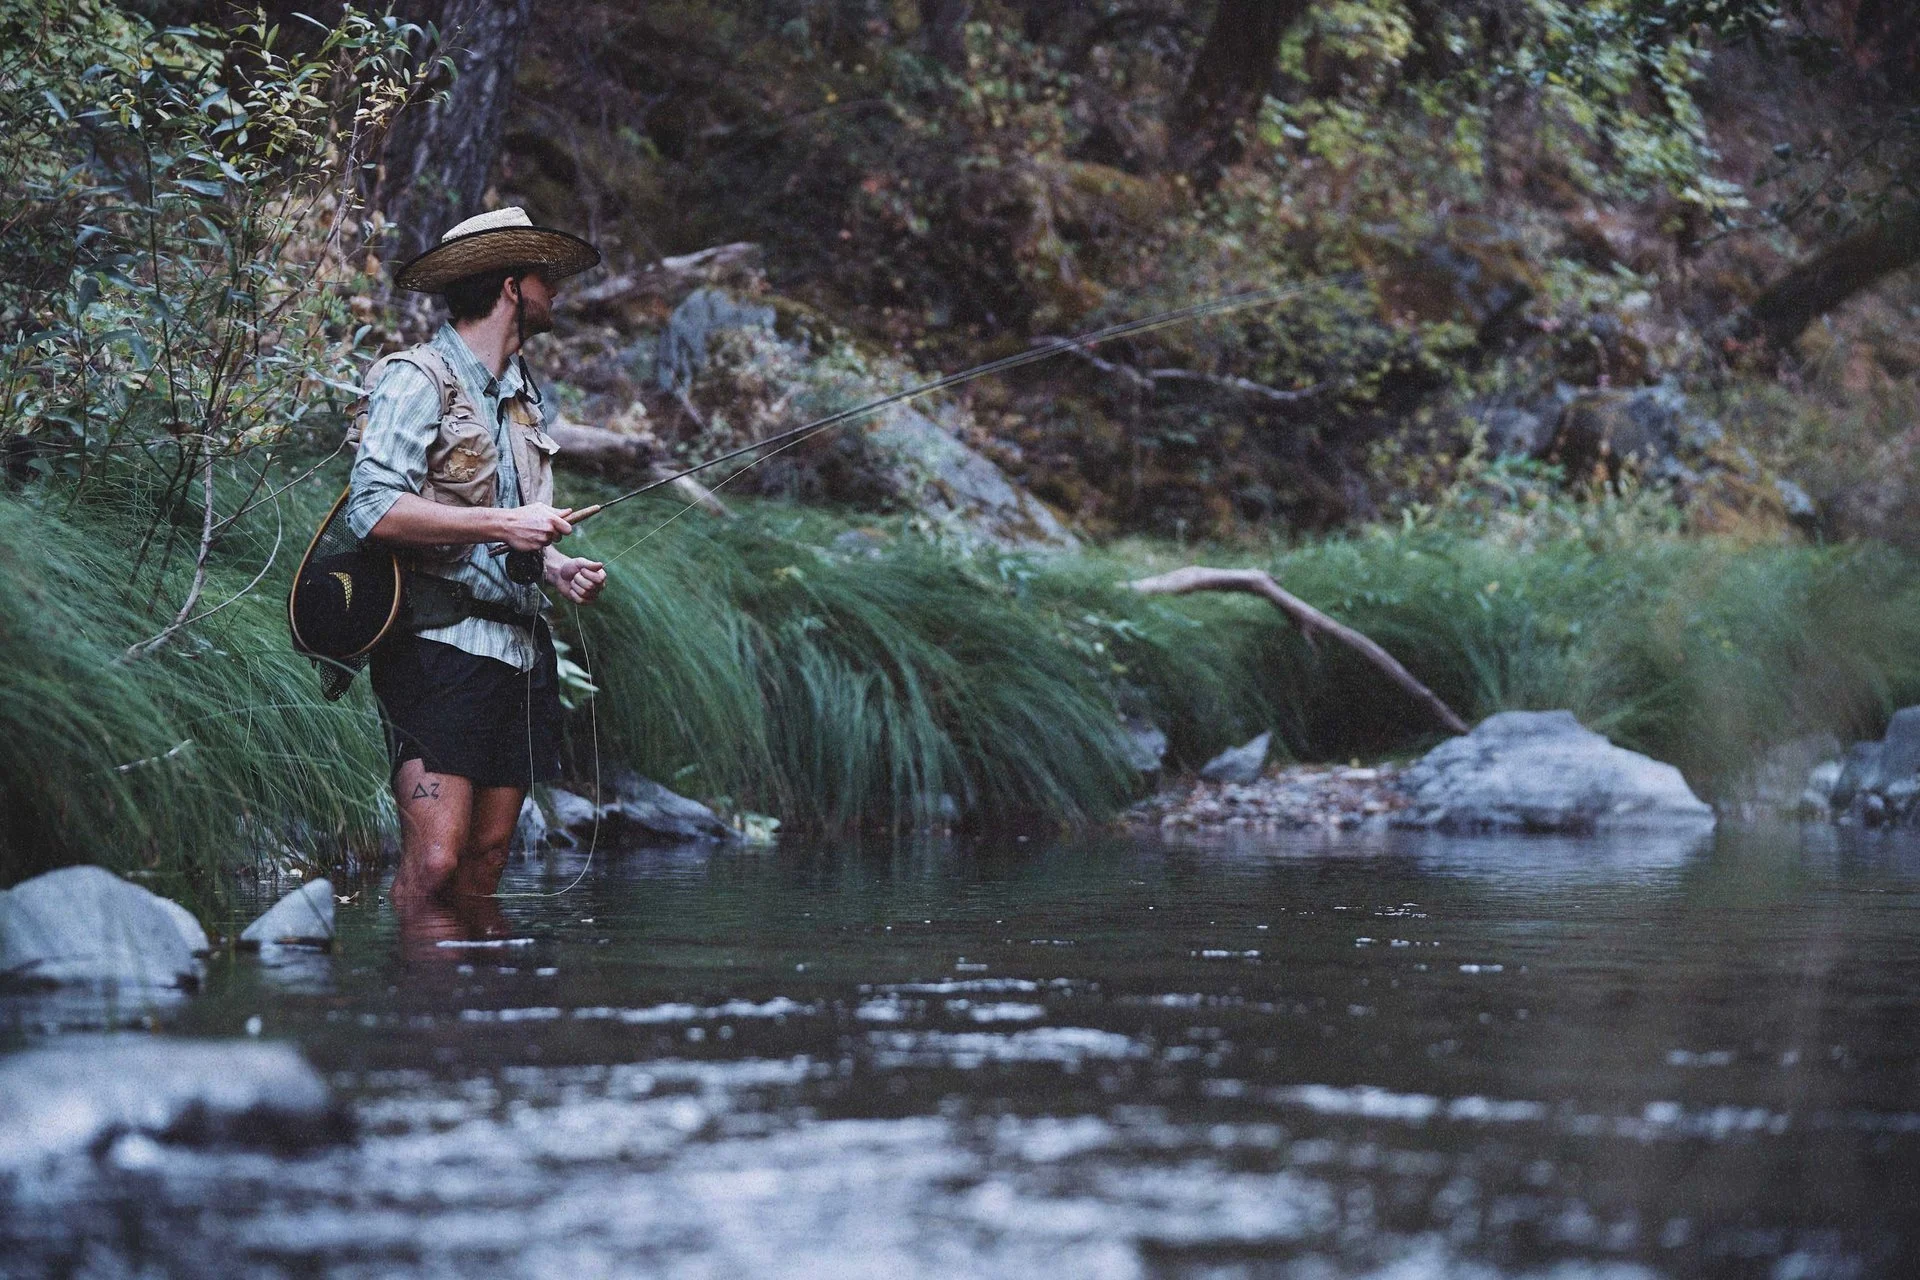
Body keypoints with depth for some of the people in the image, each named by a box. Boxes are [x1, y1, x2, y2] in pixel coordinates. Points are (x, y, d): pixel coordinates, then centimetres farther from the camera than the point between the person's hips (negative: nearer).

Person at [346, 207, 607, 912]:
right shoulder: (419, 379, -5)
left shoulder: (522, 393, 22)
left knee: (485, 864, 5)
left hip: (519, 653, 8)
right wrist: (501, 524, -18)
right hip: (440, 643, -8)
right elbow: (373, 508, -17)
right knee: (434, 860, -15)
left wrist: (557, 566, 8)